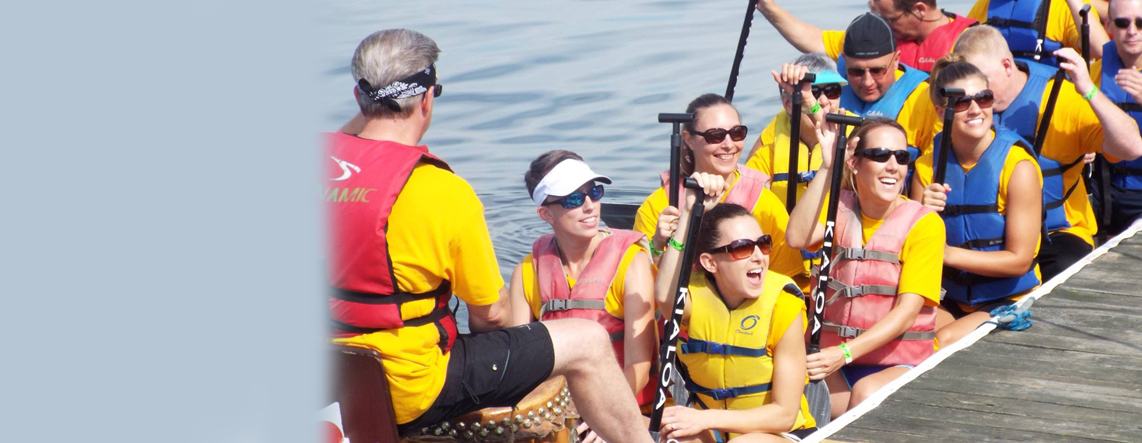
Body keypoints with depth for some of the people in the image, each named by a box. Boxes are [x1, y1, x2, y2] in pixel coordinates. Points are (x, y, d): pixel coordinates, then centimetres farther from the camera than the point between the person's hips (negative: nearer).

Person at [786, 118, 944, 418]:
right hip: (836, 360, 3)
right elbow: (797, 238, -15)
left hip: (903, 364, -3)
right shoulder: (840, 207, 7)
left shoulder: (924, 223, -4)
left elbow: (908, 311, -13)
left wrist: (845, 353, -24)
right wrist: (827, 167, -18)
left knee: (868, 393, -36)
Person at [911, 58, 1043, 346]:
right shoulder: (928, 168, 0)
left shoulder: (1018, 166, -13)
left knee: (946, 342, -28)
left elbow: (1020, 260, -15)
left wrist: (947, 253, -19)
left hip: (1011, 301, -4)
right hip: (954, 299, 4)